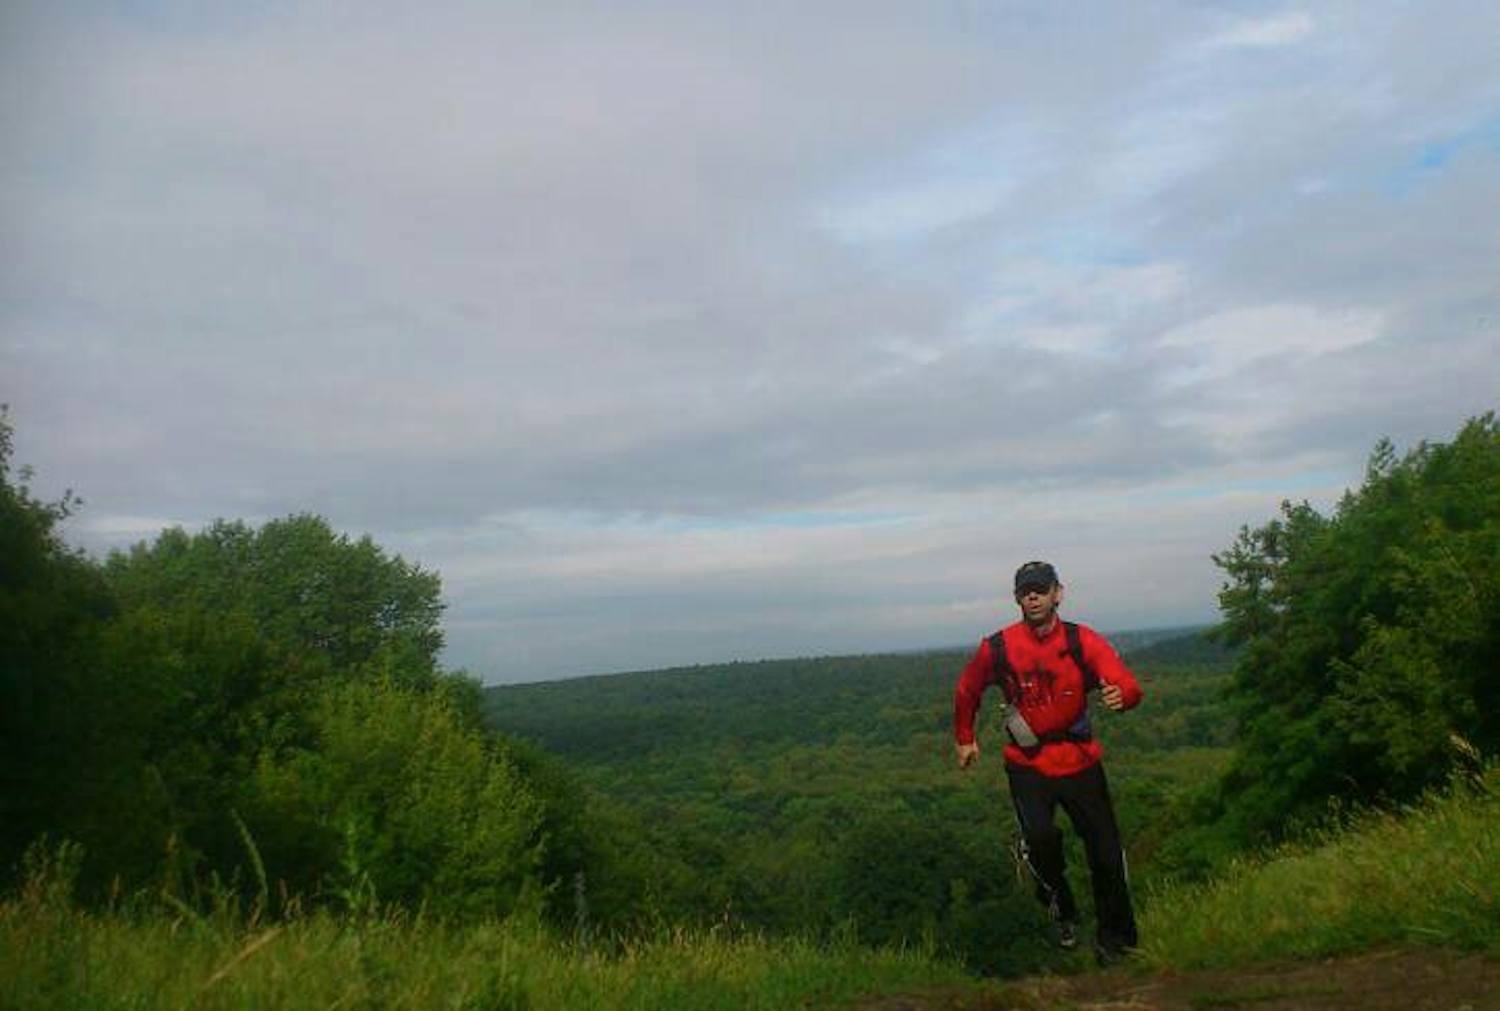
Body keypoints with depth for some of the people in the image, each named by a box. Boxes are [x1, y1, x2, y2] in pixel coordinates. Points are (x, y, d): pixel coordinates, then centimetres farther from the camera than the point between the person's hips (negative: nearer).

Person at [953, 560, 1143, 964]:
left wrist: (1121, 695, -44)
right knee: (1040, 836, -24)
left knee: (1106, 853, 3)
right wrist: (965, 739, 18)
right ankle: (1060, 903, 8)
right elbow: (967, 691, 9)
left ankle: (1115, 937, 27)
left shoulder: (1083, 641, -10)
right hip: (1027, 764, -1)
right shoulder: (997, 648, -9)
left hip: (1080, 761, 1)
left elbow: (1128, 684, -21)